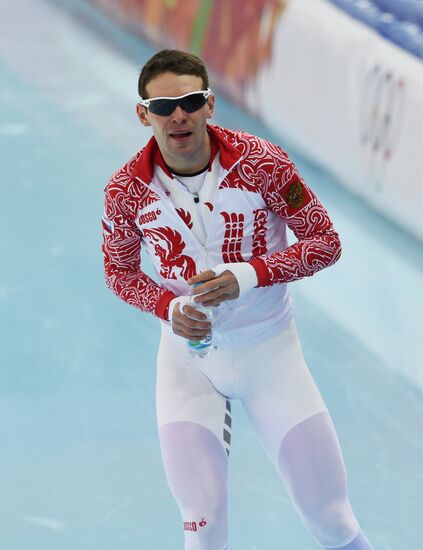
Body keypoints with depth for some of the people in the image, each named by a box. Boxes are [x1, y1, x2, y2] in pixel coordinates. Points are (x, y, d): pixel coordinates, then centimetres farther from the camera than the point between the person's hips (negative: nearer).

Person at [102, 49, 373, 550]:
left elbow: (325, 242, -9)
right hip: (188, 360, 1)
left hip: (268, 348, -1)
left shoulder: (261, 163, -16)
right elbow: (118, 271, 5)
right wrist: (169, 309, -15)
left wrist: (246, 276, -23)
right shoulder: (127, 190, -11)